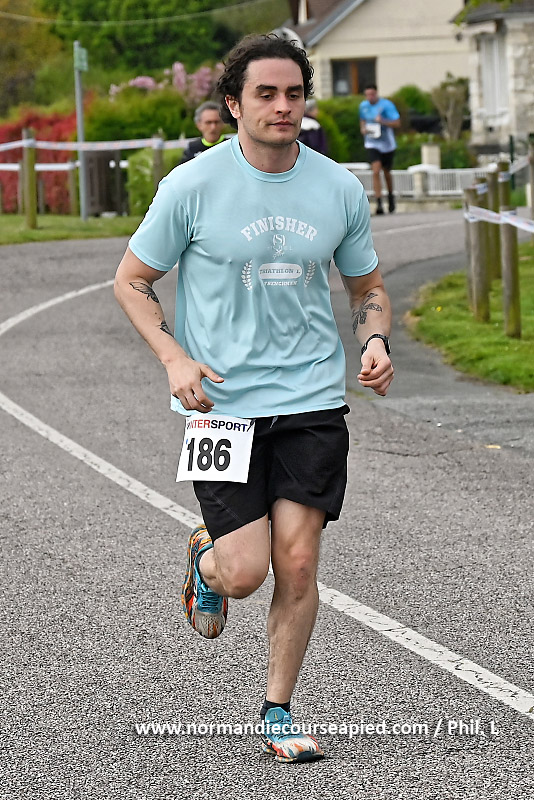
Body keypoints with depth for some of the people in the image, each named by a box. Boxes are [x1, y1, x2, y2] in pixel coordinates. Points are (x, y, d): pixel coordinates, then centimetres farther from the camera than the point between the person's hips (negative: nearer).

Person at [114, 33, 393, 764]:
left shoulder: (339, 189, 2)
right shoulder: (192, 186, -7)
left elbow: (367, 287, 16)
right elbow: (132, 280, 3)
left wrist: (375, 341, -6)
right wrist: (174, 358, -12)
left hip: (312, 402, 2)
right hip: (221, 403, -2)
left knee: (297, 562, -3)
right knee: (245, 572, -9)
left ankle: (277, 714, 15)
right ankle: (205, 560, 29)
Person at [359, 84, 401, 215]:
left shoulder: (386, 105, -10)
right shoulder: (363, 106, 3)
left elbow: (397, 123, -11)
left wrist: (383, 122, -27)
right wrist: (363, 129, 0)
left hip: (387, 144, -1)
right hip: (372, 144, 1)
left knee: (386, 173, 14)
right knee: (376, 172, -16)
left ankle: (390, 196, 42)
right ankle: (379, 203, -18)